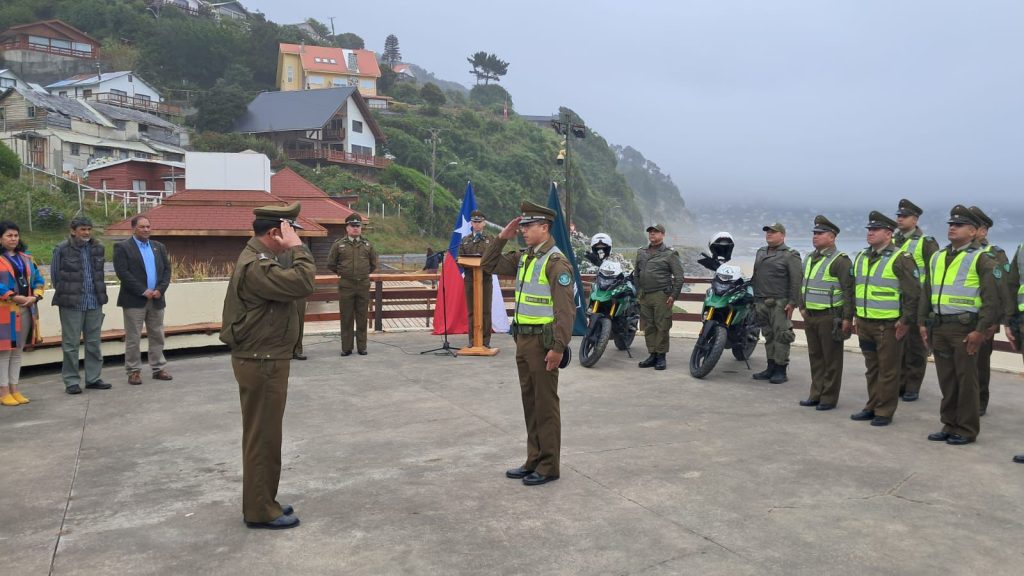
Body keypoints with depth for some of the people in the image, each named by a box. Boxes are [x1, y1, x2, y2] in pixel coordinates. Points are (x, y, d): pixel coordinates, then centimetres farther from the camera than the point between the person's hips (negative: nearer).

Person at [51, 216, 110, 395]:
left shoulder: (97, 247, 8)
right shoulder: (62, 249, -6)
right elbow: (55, 275, 1)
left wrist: (99, 293, 12)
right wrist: (65, 295, 4)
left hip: (95, 303, 5)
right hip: (71, 304, -4)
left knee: (94, 342, 10)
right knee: (71, 343, 1)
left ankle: (93, 378, 18)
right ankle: (71, 381, 9)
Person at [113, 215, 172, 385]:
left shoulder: (159, 247, 15)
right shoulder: (122, 247, -2)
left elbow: (167, 269, 10)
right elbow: (122, 272, -11)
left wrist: (160, 289, -5)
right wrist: (143, 291, -15)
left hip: (156, 299, 5)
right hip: (134, 300, -5)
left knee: (157, 336, 8)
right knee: (133, 338, 0)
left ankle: (158, 368, 16)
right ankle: (133, 371, 7)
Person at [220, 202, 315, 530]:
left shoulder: (258, 259, 13)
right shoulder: (255, 266, -22)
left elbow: (288, 286, 16)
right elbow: (303, 284, -30)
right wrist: (297, 247, -22)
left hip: (264, 360, 11)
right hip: (261, 363, -11)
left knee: (263, 434, 18)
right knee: (262, 436, -1)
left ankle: (262, 502, 29)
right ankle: (260, 511, 10)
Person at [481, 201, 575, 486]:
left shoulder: (556, 262, -15)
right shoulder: (523, 258, 12)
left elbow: (566, 309, -20)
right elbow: (488, 264, 18)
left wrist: (559, 347, -24)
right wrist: (502, 236, 7)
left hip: (543, 342, -9)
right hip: (523, 339, 9)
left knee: (546, 406, 0)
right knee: (530, 403, 14)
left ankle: (549, 467, 10)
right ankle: (534, 461, 25)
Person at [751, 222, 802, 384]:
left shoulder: (790, 255, -3)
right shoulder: (761, 252, 19)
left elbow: (796, 281, -10)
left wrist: (792, 303, -16)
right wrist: (753, 297, 19)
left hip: (780, 303, -7)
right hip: (761, 302, 7)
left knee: (780, 336, -6)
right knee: (768, 336, 11)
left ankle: (781, 370, -2)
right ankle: (771, 367, 18)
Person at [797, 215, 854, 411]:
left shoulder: (840, 260, -11)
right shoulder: (809, 258, 15)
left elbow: (849, 290, -15)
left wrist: (847, 318, -18)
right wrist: (802, 307, 18)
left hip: (830, 317, -8)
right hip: (810, 316, 8)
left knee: (831, 359, 0)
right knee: (815, 357, 13)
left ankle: (829, 398, 7)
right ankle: (816, 394, 22)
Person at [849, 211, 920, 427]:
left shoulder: (900, 259, -9)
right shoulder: (861, 257, 13)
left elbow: (914, 292, -11)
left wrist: (906, 321, -13)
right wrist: (856, 316, 17)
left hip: (888, 325, -7)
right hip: (865, 323, 7)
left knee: (888, 371, 1)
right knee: (871, 368, 15)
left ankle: (884, 412, 10)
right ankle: (872, 407, 25)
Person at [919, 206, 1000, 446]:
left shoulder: (981, 258, -5)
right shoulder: (937, 257, 15)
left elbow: (991, 298, -10)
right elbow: (927, 292, 19)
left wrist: (981, 330, -15)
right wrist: (923, 322, 13)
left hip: (965, 328, -6)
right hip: (939, 327, 6)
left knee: (966, 380, 1)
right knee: (946, 380, 11)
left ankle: (967, 430, 11)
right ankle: (949, 425, 21)